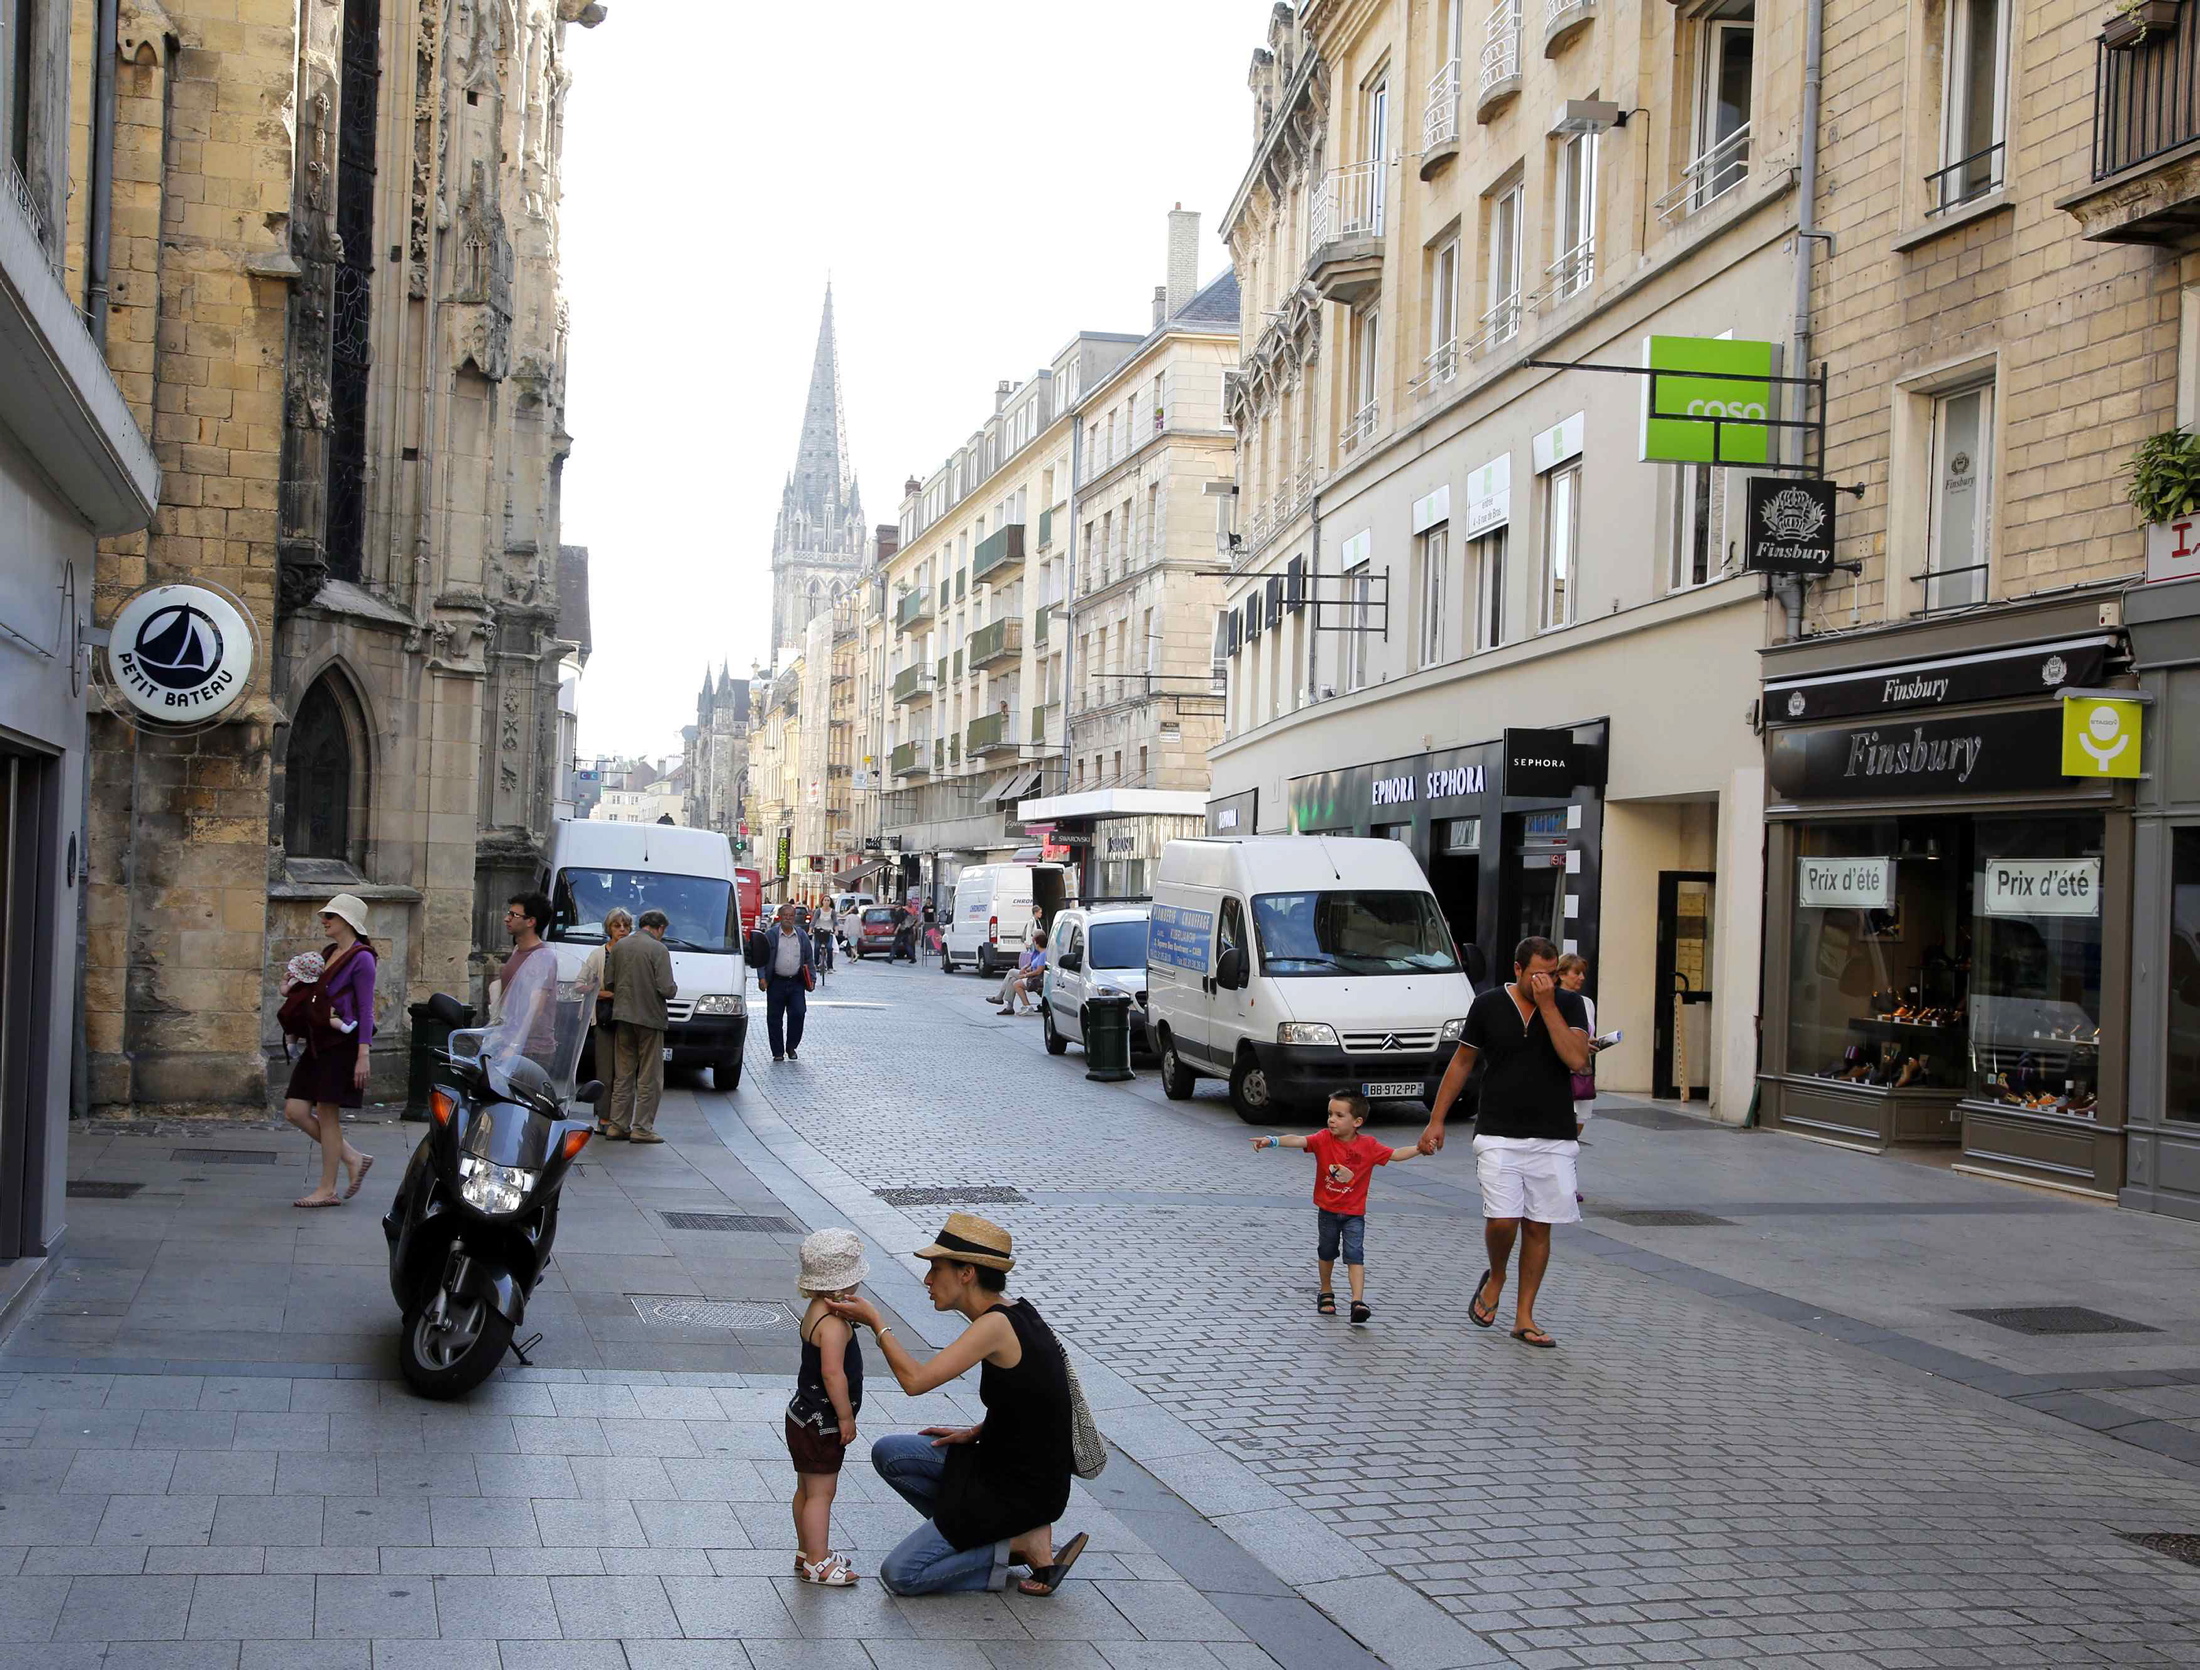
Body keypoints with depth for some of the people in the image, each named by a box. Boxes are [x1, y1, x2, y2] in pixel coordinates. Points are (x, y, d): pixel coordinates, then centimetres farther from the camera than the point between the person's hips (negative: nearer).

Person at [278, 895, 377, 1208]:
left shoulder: (361, 958, -9)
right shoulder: (327, 954, 16)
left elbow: (366, 1009, -13)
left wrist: (363, 1056, -18)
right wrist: (293, 989, 5)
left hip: (343, 1044, -9)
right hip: (319, 1043, 9)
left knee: (326, 1113, -5)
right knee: (295, 1111, 3)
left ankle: (327, 1190, 5)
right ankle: (353, 1159, 15)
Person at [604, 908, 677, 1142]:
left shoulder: (619, 946, 6)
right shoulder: (658, 950, -12)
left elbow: (608, 981, 8)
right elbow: (666, 989, -17)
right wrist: (674, 988, 5)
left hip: (622, 1016, 6)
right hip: (649, 1017, -6)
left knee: (624, 1074, 14)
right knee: (650, 1077, 2)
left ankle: (618, 1125, 14)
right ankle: (642, 1128, 1)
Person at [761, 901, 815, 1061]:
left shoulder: (802, 935, 10)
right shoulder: (770, 935, 2)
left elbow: (809, 959, 14)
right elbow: (762, 957, 1)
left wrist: (812, 979, 5)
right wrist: (762, 977, -10)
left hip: (796, 983, 2)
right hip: (776, 983, -2)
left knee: (798, 1014, -8)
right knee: (775, 1018, 2)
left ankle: (791, 1047, 11)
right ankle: (778, 1052, 11)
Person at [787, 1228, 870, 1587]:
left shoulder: (817, 1311, 6)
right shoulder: (833, 1322, -25)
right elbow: (833, 1373, -28)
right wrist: (846, 1416, -21)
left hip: (806, 1418, 10)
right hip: (820, 1423, -10)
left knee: (807, 1489, 19)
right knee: (821, 1492, -1)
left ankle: (807, 1553, 30)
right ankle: (816, 1564, 6)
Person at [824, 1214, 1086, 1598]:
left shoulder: (996, 1325, -24)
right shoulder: (1014, 1311, 4)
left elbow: (915, 1380, -25)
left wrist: (875, 1322, -14)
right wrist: (975, 1433, 9)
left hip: (1024, 1491, -9)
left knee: (899, 1574, -5)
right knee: (888, 1453, 11)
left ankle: (1024, 1544, -3)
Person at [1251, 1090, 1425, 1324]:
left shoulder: (1368, 1146, -9)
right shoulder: (1324, 1139, -13)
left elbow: (1395, 1154, -4)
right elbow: (1297, 1140, -26)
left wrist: (1419, 1149, -18)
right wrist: (1273, 1141, -43)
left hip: (1354, 1213, -1)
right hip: (1327, 1210, 1)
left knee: (1355, 1256, -11)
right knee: (1326, 1253, 17)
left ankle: (1358, 1301, -16)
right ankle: (1326, 1292, 37)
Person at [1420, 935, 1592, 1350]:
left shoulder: (1568, 1004, 0)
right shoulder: (1488, 1005, 1)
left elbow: (1577, 1059, -15)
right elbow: (1462, 1062, 10)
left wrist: (1546, 1004, -16)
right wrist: (1437, 1121, 8)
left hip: (1553, 1138, 1)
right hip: (1499, 1135, -1)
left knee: (1538, 1226, 4)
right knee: (1502, 1220, -13)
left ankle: (1524, 1317, 14)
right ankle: (1495, 1278, 19)